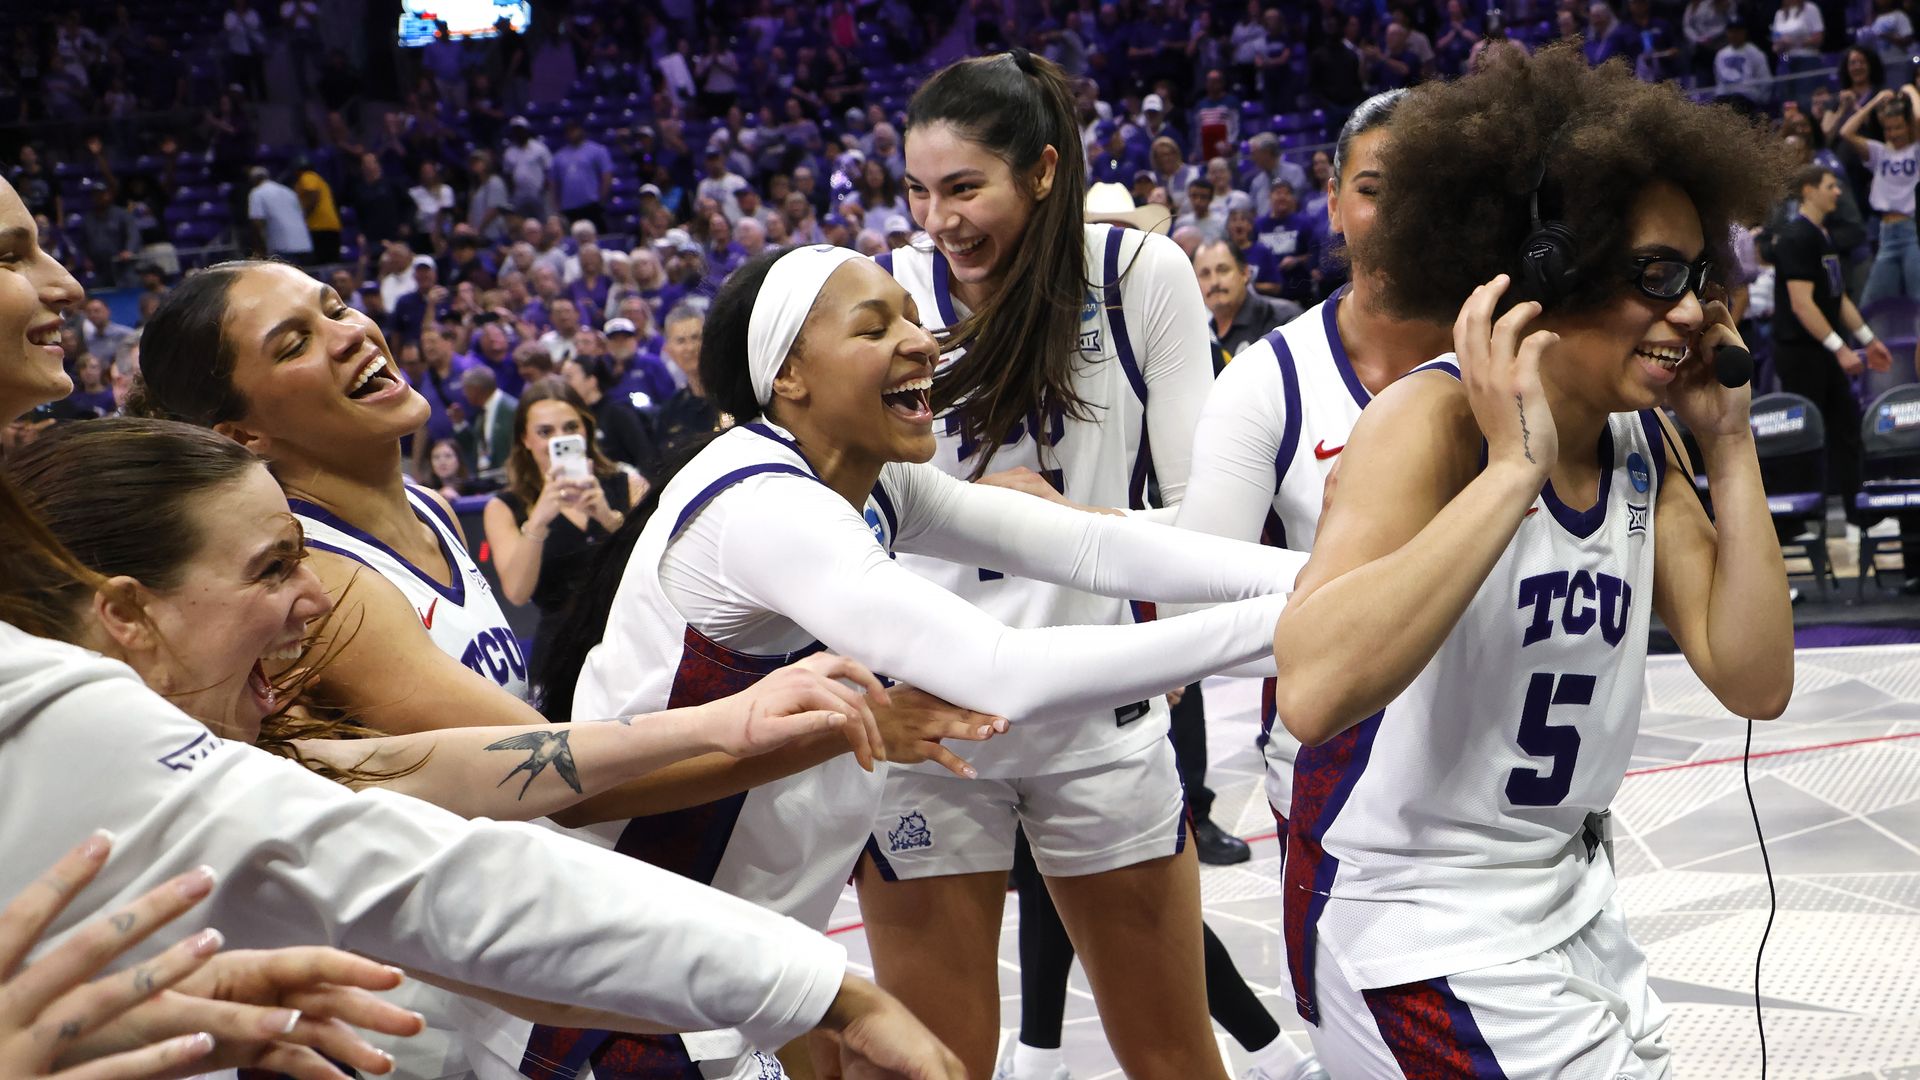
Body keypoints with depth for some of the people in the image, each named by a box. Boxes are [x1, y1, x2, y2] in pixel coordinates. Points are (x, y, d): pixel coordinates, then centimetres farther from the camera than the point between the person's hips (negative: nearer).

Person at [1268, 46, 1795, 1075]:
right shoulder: (1431, 420, -19)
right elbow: (1312, 691, -35)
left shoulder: (1644, 443, 2)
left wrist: (1729, 444, -5)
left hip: (1572, 906, 8)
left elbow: (1753, 681, -1)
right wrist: (1513, 470, -34)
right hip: (1416, 926, -8)